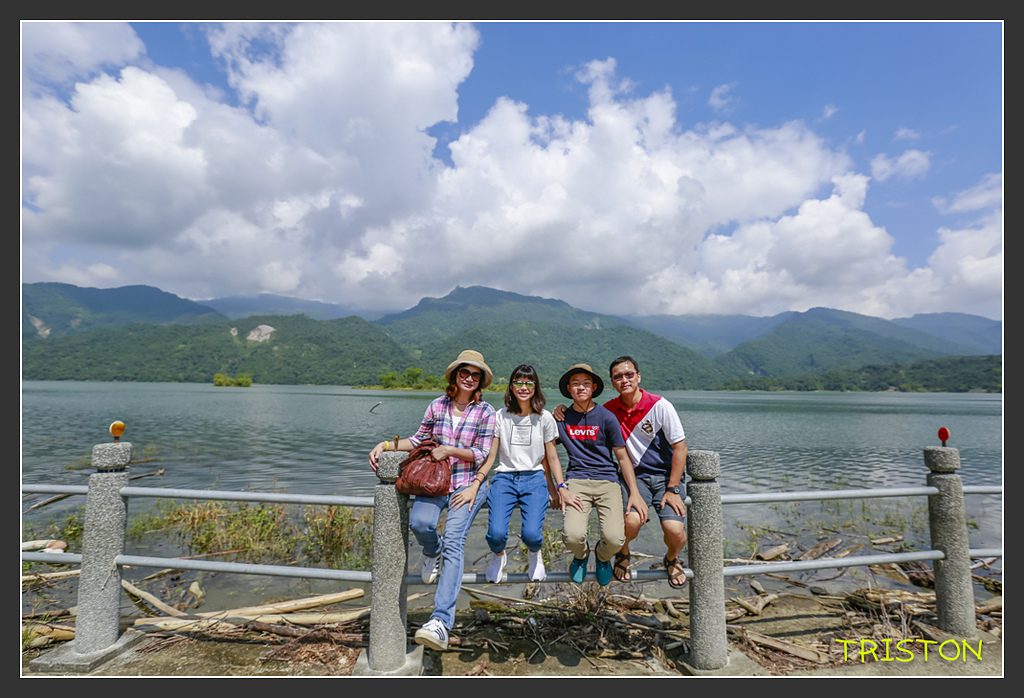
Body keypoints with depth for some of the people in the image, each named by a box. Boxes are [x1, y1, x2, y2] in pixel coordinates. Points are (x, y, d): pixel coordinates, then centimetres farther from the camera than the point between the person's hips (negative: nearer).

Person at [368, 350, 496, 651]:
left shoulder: (485, 412, -1)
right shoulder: (437, 406, 7)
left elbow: (482, 454, -2)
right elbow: (420, 439, 17)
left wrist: (449, 450, -13)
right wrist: (385, 445, 6)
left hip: (468, 483, -3)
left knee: (453, 540, -22)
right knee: (419, 522, -26)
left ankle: (441, 621, -23)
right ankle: (434, 554, 13)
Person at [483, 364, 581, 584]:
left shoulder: (544, 418, 5)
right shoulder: (501, 416, 5)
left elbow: (552, 458, 8)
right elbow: (489, 456, 3)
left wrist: (561, 489, -2)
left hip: (534, 478, 0)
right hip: (504, 477, 0)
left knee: (532, 535, -21)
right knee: (496, 534, -22)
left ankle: (534, 554, 19)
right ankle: (498, 556, 18)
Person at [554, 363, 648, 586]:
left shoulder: (606, 417, 1)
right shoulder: (562, 418, 6)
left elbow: (623, 458, 5)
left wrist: (634, 493, -1)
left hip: (607, 480, 0)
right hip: (576, 480, 0)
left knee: (614, 538, -21)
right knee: (572, 536, -24)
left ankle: (602, 556, 20)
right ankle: (581, 554, 16)